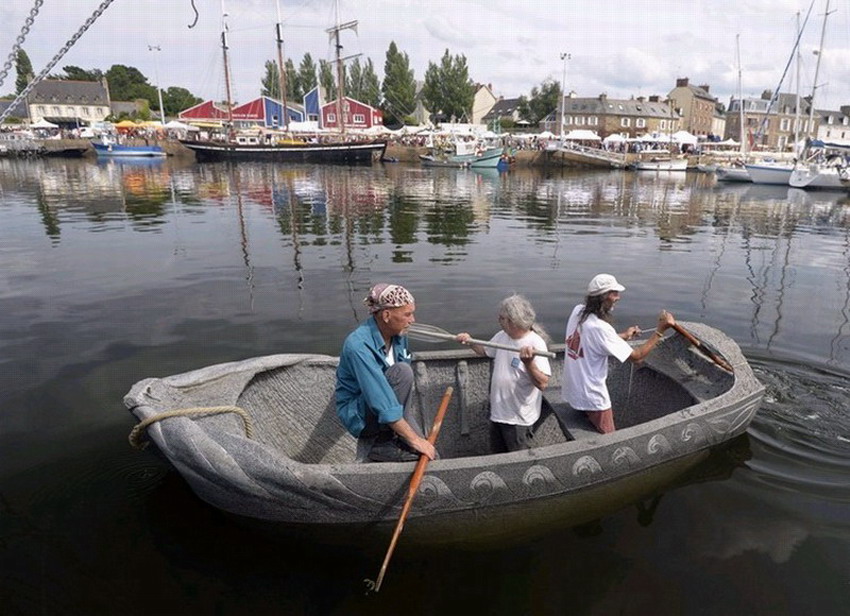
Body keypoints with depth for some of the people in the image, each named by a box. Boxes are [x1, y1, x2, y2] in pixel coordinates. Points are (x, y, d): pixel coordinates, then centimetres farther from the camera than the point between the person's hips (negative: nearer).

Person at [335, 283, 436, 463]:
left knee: (429, 457, -9)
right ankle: (380, 443, -17)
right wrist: (414, 439, -32)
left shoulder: (398, 335, -4)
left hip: (386, 405, 7)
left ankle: (371, 441, 10)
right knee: (401, 372, -30)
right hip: (358, 414, -7)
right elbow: (380, 401, -33)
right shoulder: (359, 345, -28)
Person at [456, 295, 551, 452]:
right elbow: (485, 350, 19)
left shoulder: (535, 343, -23)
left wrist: (529, 363, -46)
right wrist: (470, 342, 0)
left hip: (518, 419, -7)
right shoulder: (502, 336, -1)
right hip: (498, 412, 7)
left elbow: (542, 384, -30)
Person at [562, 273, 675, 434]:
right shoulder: (600, 327, -29)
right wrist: (660, 330, -19)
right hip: (591, 397, -8)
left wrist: (623, 336, 18)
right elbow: (636, 356, -23)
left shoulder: (577, 311, -5)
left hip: (573, 389, 8)